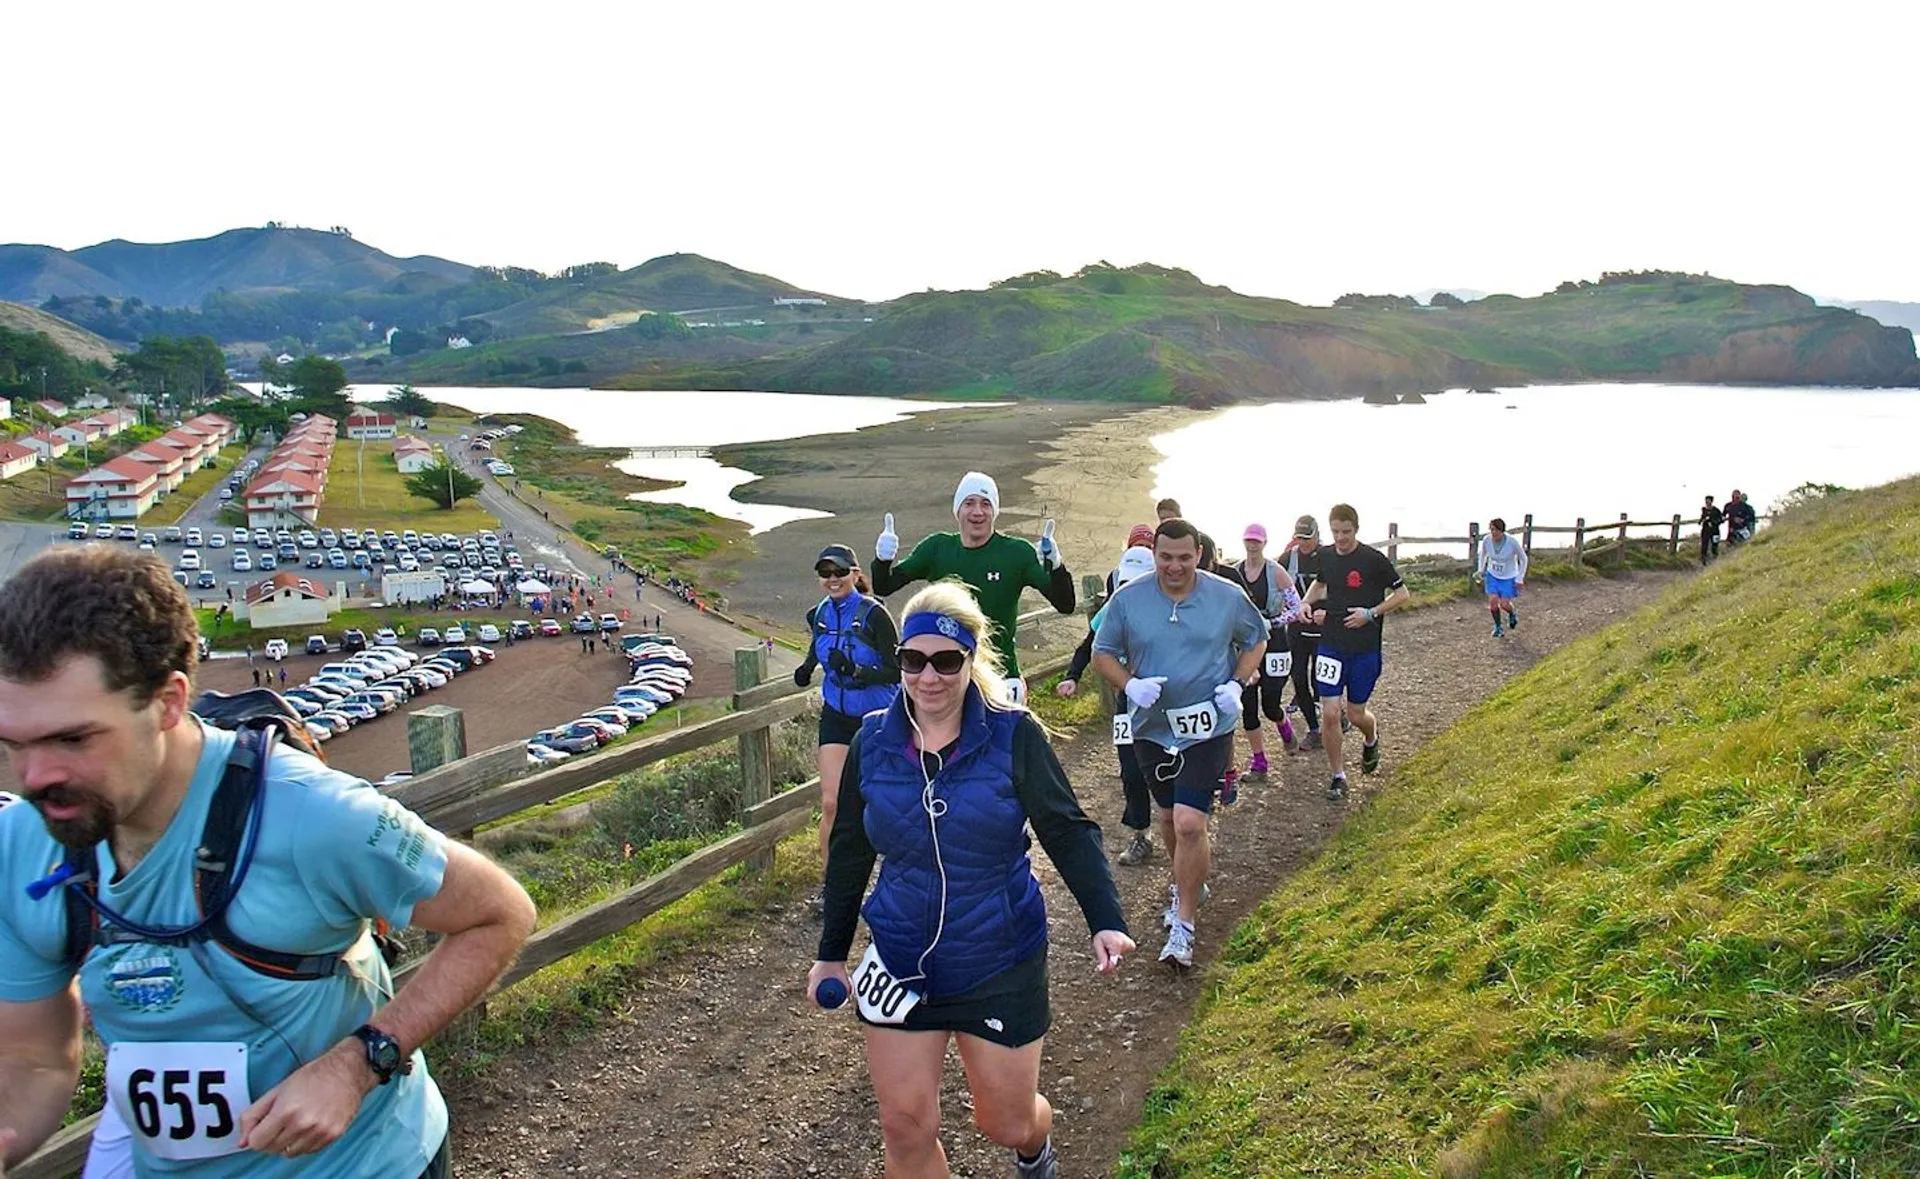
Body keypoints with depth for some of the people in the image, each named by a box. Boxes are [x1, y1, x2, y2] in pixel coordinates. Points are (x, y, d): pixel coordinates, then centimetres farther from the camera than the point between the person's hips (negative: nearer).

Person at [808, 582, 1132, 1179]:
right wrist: (832, 951, 12)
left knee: (1007, 1123, 13)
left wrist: (1105, 920, -23)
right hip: (901, 960, 2)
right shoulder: (873, 742, -4)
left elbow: (1068, 830, -11)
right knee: (905, 1127, 2)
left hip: (1001, 961, -2)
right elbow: (849, 851, 7)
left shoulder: (1013, 736, -14)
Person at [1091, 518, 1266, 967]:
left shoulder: (1227, 596, -6)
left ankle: (1183, 925, -1)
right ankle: (1189, 883, 49)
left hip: (1208, 727, -3)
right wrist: (1129, 685, -17)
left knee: (1189, 822, -14)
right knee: (1169, 814, 20)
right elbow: (1103, 653, 2)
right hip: (1151, 727, 3)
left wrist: (1237, 683, -6)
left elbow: (1256, 639, 10)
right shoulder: (1127, 599, -6)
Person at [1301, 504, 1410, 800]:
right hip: (1331, 645, 3)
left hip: (1365, 649, -3)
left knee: (1356, 714, 6)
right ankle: (1338, 776, 11)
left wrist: (1371, 613, -16)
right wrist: (1306, 604, 5)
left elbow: (1402, 594, -5)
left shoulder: (1373, 559, -11)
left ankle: (1371, 739, 43)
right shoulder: (1325, 556, 2)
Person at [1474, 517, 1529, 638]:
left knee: (1504, 604, -6)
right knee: (1493, 601, -8)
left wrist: (1520, 578, -9)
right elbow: (1483, 555, 7)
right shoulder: (1486, 540, -17)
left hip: (1509, 577, -3)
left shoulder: (1513, 541, -26)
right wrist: (1480, 570, -3)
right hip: (1493, 575, 3)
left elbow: (1523, 559, -10)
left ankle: (1512, 614, 32)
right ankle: (1498, 627, 15)